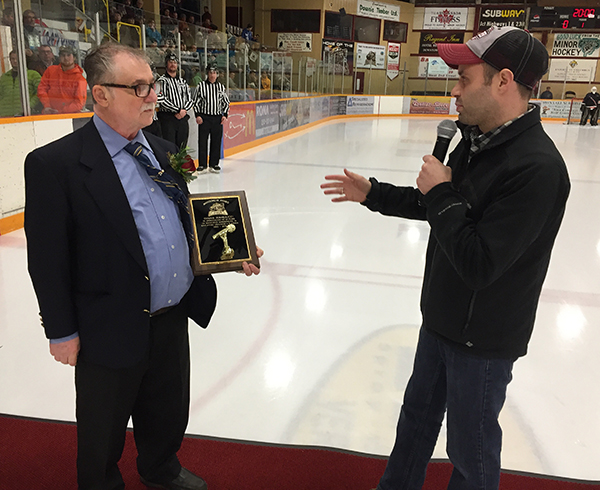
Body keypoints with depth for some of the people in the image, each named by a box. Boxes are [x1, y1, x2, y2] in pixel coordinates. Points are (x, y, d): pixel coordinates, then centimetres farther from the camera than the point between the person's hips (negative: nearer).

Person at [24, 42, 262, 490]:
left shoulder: (163, 151, 6)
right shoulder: (55, 164, -17)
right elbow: (47, 256, -14)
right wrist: (62, 332, -9)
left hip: (174, 317, 7)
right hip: (112, 330, -6)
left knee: (169, 409, 27)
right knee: (104, 430, 18)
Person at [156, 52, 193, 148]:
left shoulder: (183, 81, 18)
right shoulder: (162, 81, 0)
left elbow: (190, 99, 15)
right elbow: (161, 100, -12)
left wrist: (184, 110, -5)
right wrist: (178, 110, -13)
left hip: (183, 118, 6)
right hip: (167, 118, -5)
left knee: (182, 148, 8)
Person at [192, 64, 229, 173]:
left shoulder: (221, 87, 10)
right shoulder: (201, 86, 2)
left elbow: (226, 102, 15)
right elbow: (196, 101, 3)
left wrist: (225, 115, 4)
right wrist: (197, 115, -5)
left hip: (217, 118, 2)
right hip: (204, 117, -2)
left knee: (216, 141, 4)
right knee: (202, 141, -1)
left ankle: (214, 164, 15)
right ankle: (202, 165, 6)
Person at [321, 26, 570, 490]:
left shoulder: (536, 168, -29)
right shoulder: (477, 140, 1)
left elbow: (478, 264, -31)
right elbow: (435, 205, 14)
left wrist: (441, 193, -22)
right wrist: (371, 193, 8)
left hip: (483, 338, -9)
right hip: (442, 319, 9)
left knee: (471, 449, 15)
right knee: (417, 416, 26)